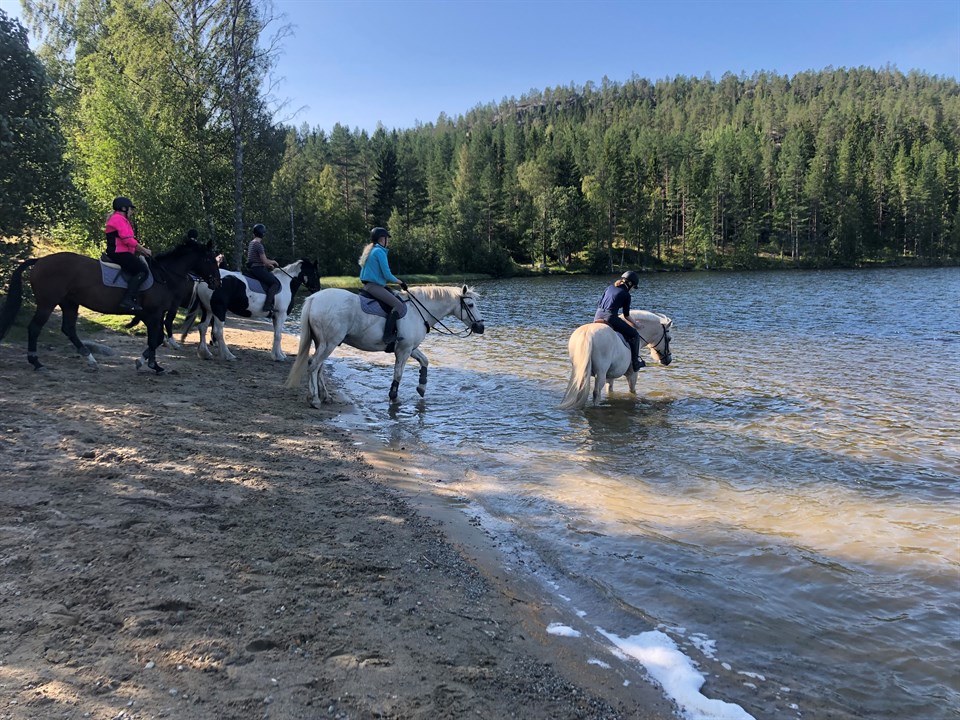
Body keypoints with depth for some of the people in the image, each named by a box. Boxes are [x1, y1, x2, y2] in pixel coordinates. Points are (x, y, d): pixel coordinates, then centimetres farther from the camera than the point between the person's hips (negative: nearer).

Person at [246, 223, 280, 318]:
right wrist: (273, 262, 3)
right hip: (258, 269, -10)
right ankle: (267, 307, -22)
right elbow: (264, 261, -16)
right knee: (276, 283, -11)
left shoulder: (252, 243, 14)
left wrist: (269, 263, 17)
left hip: (252, 269, 10)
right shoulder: (258, 244, -15)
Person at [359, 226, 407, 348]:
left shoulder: (370, 250, 18)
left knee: (399, 300, 13)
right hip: (374, 286, -10)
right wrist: (400, 282, 1)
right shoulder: (380, 252, -11)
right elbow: (387, 275, -15)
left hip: (368, 285, 10)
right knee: (398, 305, -19)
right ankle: (388, 336, -26)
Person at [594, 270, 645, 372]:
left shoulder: (609, 288, 20)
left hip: (597, 316, 6)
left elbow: (598, 304, 20)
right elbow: (626, 316, 8)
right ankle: (636, 362, 10)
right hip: (610, 317, -6)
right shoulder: (626, 295, 4)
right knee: (634, 334, 9)